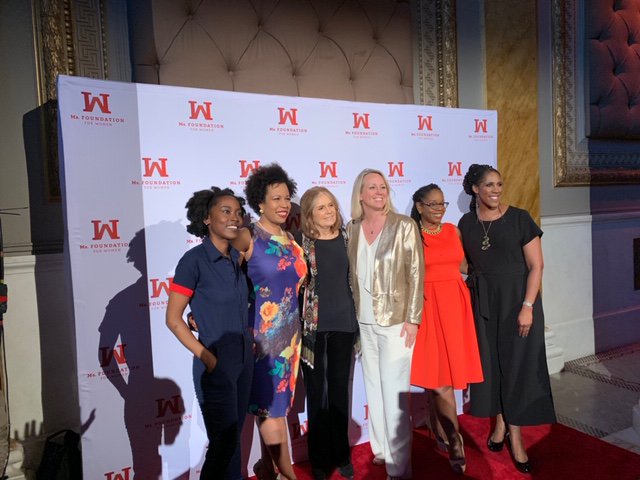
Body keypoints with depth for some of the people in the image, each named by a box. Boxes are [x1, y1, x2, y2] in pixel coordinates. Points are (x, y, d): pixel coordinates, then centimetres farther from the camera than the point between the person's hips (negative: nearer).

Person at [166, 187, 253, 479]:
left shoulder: (235, 257, 4)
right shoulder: (194, 260, -16)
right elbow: (173, 319, -15)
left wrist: (249, 339, 7)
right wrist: (208, 358, -16)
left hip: (244, 361, 6)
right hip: (216, 366, -6)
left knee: (233, 437, 19)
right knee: (225, 441, 6)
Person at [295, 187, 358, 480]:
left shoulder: (346, 237, 3)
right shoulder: (301, 241, -7)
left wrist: (357, 319, 10)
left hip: (343, 323, 3)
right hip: (313, 325, -2)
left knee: (340, 391, 12)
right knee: (317, 393, 9)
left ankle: (341, 454, 29)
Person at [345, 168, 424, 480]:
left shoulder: (404, 226, -6)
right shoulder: (352, 229, 5)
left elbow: (416, 273, -8)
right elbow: (351, 273, 10)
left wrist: (412, 319, -12)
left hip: (395, 320, -4)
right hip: (364, 321, 5)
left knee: (393, 392, -2)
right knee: (373, 387, 15)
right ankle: (380, 449, 31)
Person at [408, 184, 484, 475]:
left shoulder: (453, 230, 10)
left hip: (455, 305, 5)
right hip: (427, 307, -4)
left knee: (440, 373, 12)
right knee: (439, 374, -2)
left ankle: (439, 430, 29)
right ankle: (454, 440, 7)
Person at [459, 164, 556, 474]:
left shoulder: (519, 218, -8)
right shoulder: (466, 223, 2)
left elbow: (536, 265, -8)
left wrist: (527, 306, -15)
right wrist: (473, 287, 3)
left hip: (517, 300, -3)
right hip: (483, 303, 3)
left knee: (517, 364, 2)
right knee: (490, 363, 10)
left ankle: (515, 435, 15)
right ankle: (500, 423, 29)